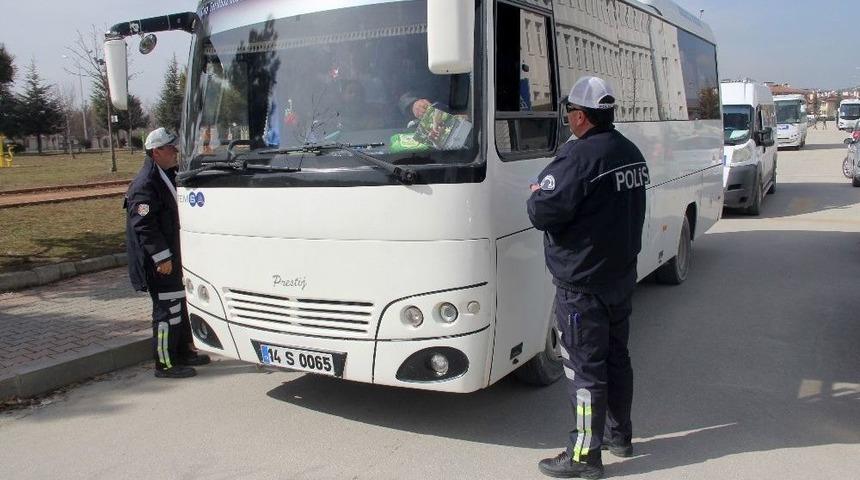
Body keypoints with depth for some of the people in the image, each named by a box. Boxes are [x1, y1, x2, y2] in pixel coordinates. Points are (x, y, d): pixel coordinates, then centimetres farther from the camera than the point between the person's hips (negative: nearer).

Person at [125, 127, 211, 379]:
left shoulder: (166, 176, 13)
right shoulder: (145, 184, -18)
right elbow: (143, 225, -22)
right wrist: (162, 257, -22)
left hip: (170, 256, 10)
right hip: (159, 262, -10)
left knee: (179, 306, 18)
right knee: (167, 310, -4)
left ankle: (184, 353, 30)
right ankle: (165, 364, 5)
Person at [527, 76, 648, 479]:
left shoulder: (578, 157, -22)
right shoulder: (632, 154, 7)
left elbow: (543, 213, -26)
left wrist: (536, 194, -4)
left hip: (583, 284, -9)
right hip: (622, 276, 9)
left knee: (584, 367, 0)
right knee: (617, 357, 19)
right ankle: (620, 435, 33)